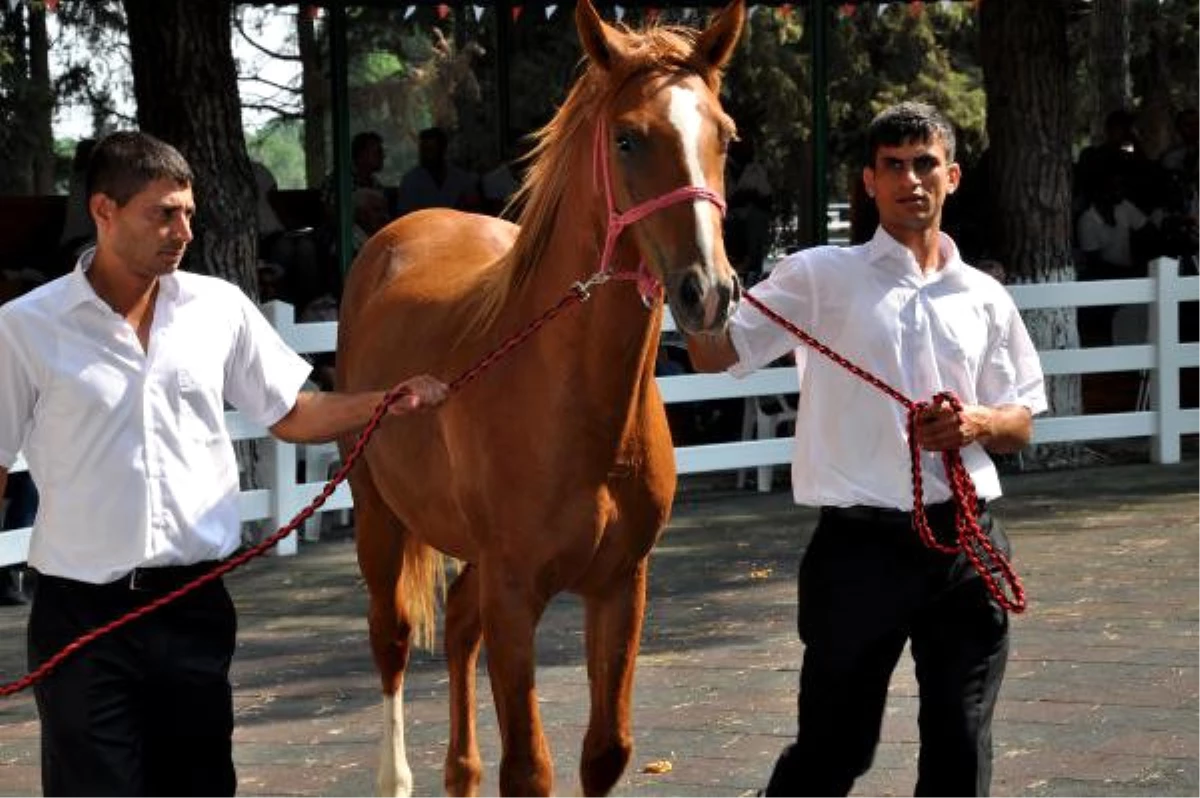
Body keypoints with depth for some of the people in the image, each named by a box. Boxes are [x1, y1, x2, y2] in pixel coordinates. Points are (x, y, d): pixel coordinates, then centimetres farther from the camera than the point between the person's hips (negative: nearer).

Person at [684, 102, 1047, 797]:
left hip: (966, 539, 3)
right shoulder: (822, 277, 2)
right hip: (861, 540, -3)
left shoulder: (984, 297, 12)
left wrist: (979, 423, -7)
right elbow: (716, 353, -4)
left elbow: (1021, 425, 16)